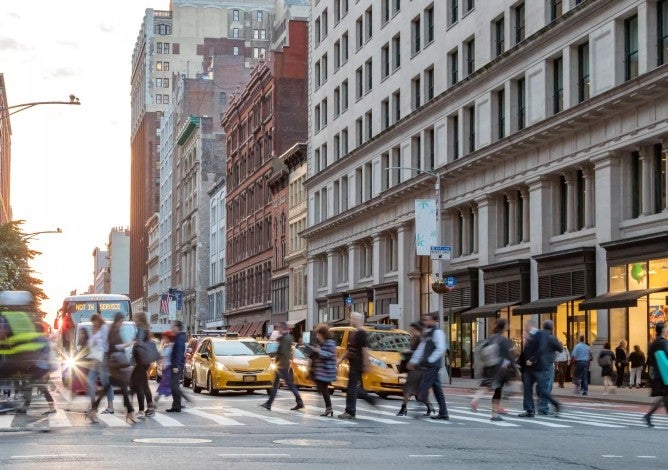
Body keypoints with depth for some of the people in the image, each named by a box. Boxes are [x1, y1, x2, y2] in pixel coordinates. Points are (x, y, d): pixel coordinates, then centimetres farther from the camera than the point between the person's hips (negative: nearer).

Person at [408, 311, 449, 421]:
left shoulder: (437, 332, -11)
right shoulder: (427, 333, 18)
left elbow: (441, 349, -19)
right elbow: (421, 348, 20)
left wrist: (429, 360, -18)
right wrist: (413, 361, 15)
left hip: (432, 366, -9)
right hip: (428, 366, 9)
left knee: (423, 389, -12)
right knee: (437, 388, 10)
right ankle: (443, 413, 13)